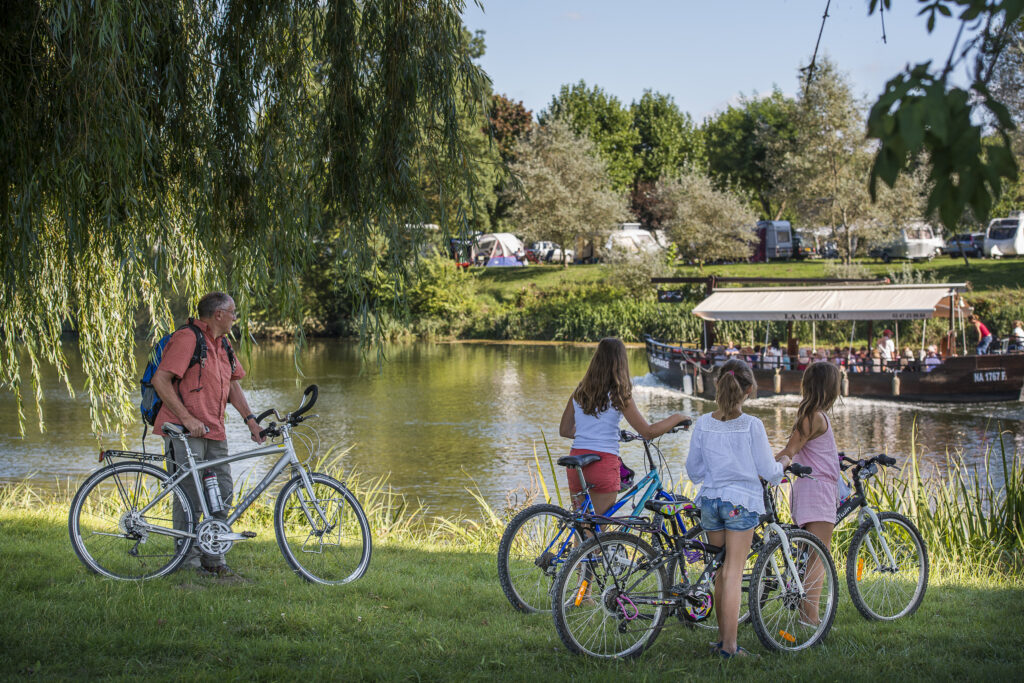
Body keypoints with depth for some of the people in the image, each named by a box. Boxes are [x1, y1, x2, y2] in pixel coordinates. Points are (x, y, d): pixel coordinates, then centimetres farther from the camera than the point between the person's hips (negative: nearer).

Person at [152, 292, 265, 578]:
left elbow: (232, 384, 22)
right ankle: (188, 561, 3)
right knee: (191, 495, -7)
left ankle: (213, 559, 15)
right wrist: (187, 418, -21)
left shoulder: (222, 344, 16)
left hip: (214, 432, 8)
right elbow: (160, 380, -17)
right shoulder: (187, 339, -12)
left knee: (222, 494, 6)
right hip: (184, 431, -8)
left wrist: (250, 419, 10)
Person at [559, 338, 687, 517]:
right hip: (603, 464, -4)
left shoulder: (579, 392, 7)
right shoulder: (619, 396, -7)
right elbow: (648, 432, -7)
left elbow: (564, 430, 12)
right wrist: (676, 418, 6)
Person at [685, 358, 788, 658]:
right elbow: (767, 471, -7)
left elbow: (693, 470, 6)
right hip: (741, 501, -4)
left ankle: (723, 639, 23)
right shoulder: (752, 425, -12)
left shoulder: (703, 424, -2)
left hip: (710, 501, 4)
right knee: (733, 572, -2)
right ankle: (729, 645, -1)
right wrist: (783, 463, 15)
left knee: (721, 571, 16)